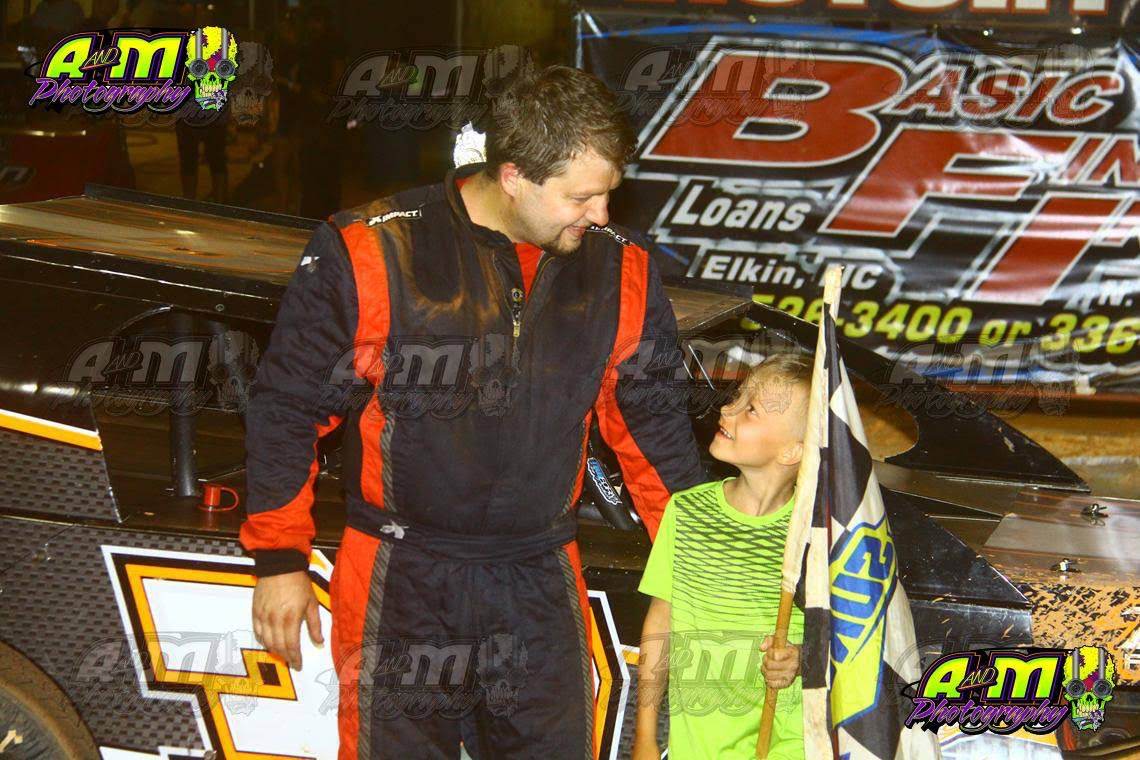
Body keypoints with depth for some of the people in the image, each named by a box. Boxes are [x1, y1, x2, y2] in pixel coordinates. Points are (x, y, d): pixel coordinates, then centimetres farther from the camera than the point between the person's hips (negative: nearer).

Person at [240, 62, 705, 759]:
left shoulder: (619, 271, 1)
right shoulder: (371, 254, -12)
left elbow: (653, 422, 12)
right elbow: (289, 405, -3)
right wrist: (280, 559, 1)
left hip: (545, 586, 4)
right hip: (401, 591, -3)